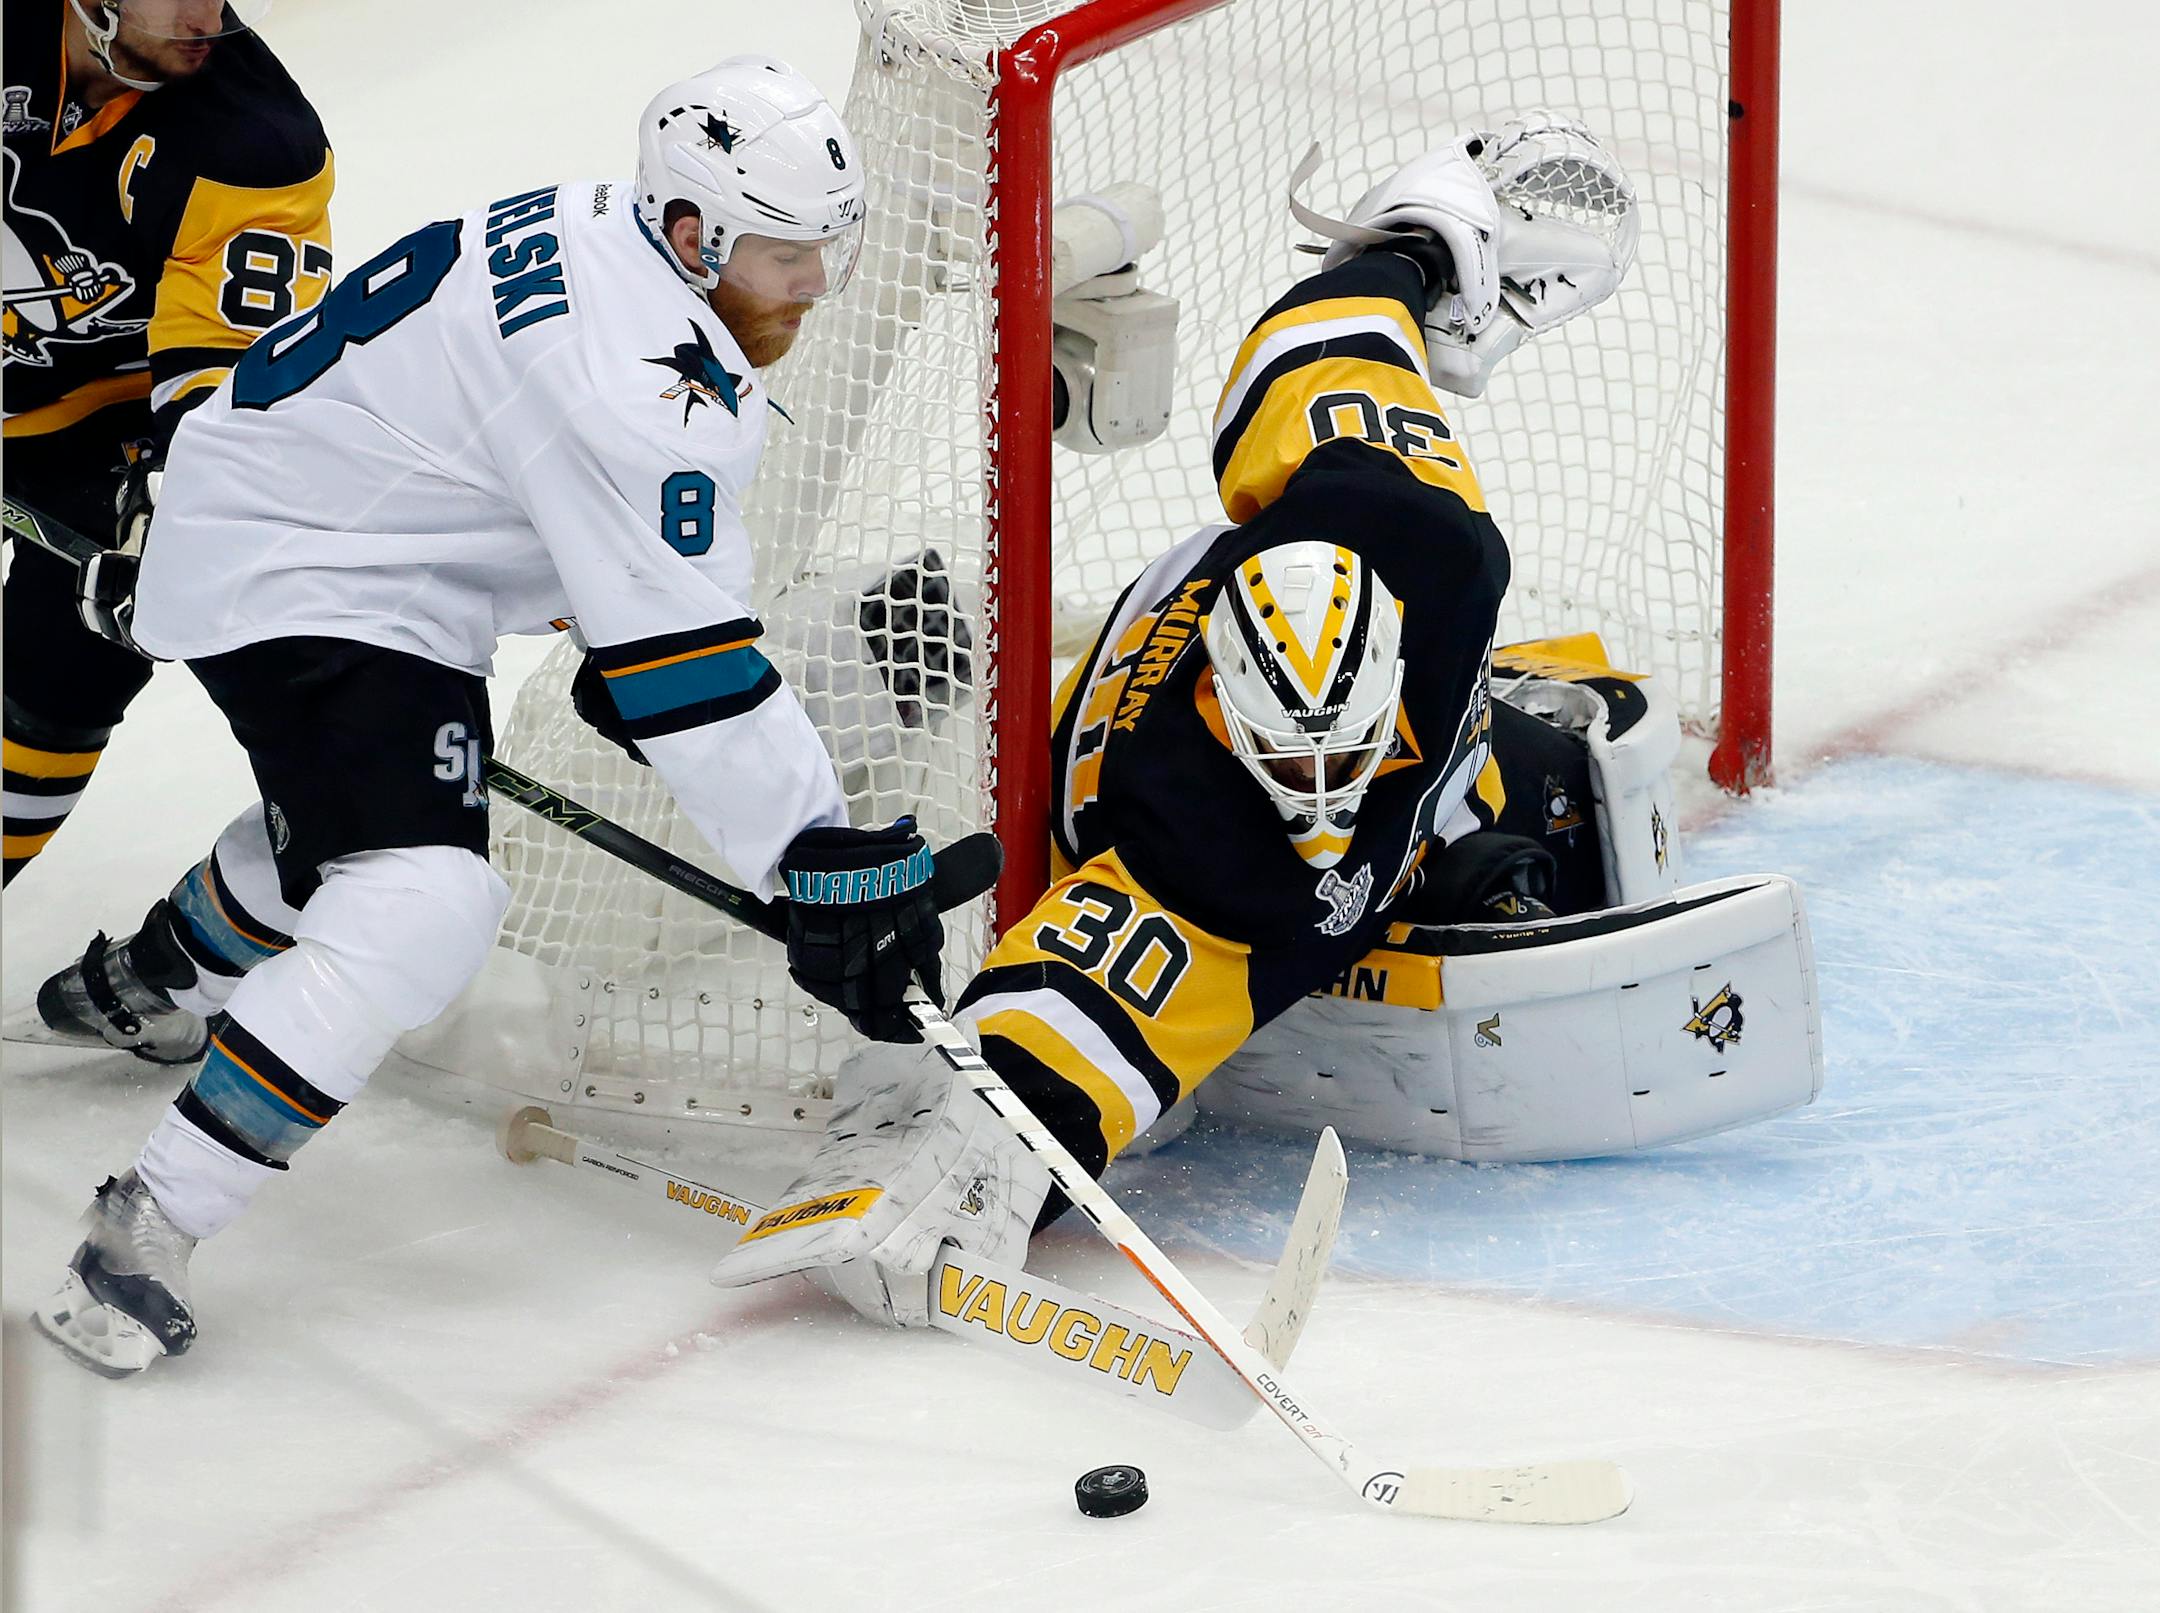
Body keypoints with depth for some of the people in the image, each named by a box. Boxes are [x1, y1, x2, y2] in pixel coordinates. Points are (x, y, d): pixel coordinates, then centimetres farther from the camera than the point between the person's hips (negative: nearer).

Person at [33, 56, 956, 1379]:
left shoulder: (596, 240, 1)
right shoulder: (629, 370, -29)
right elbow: (683, 662, -30)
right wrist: (822, 859, -27)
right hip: (297, 591, -11)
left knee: (372, 811, 37)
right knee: (421, 907, -27)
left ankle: (143, 985, 64)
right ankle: (145, 1235, -27)